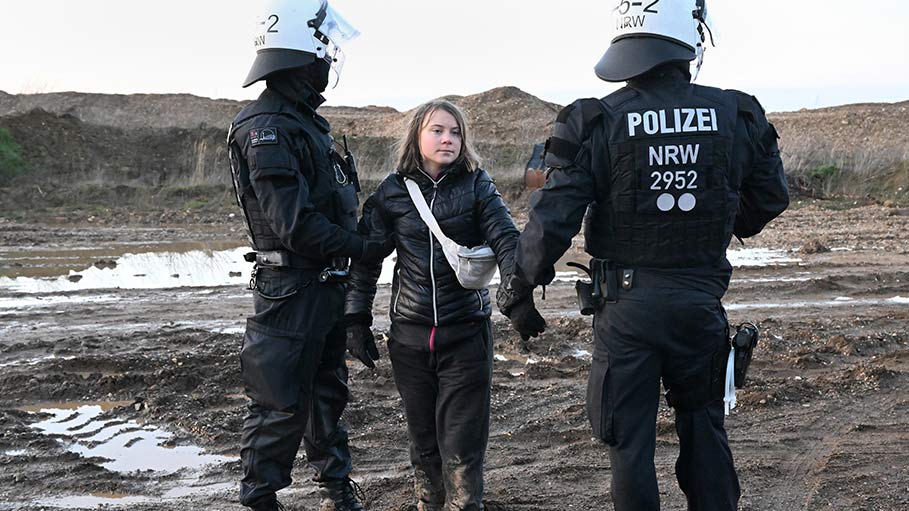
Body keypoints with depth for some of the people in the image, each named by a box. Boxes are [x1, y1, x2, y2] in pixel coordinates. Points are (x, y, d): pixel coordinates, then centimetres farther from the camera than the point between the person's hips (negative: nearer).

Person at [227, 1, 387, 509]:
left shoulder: (305, 120, 13)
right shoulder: (267, 128, -19)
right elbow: (295, 226, -24)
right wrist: (365, 248, -16)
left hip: (327, 286, 10)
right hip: (291, 289, -10)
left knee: (328, 390, 21)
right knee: (282, 404, -2)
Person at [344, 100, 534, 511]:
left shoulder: (476, 185, 0)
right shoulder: (392, 191, 2)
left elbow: (506, 240, -9)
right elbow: (366, 256, 5)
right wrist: (357, 320, 3)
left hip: (466, 333, -1)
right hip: (410, 334, 2)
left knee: (463, 442, -1)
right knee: (422, 435, 13)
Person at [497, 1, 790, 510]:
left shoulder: (597, 123, -11)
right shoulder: (737, 117, -3)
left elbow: (553, 219, -12)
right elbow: (770, 198, 13)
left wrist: (518, 287, 3)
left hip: (626, 304, -2)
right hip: (701, 302, 3)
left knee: (631, 438, 9)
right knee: (704, 427, 19)